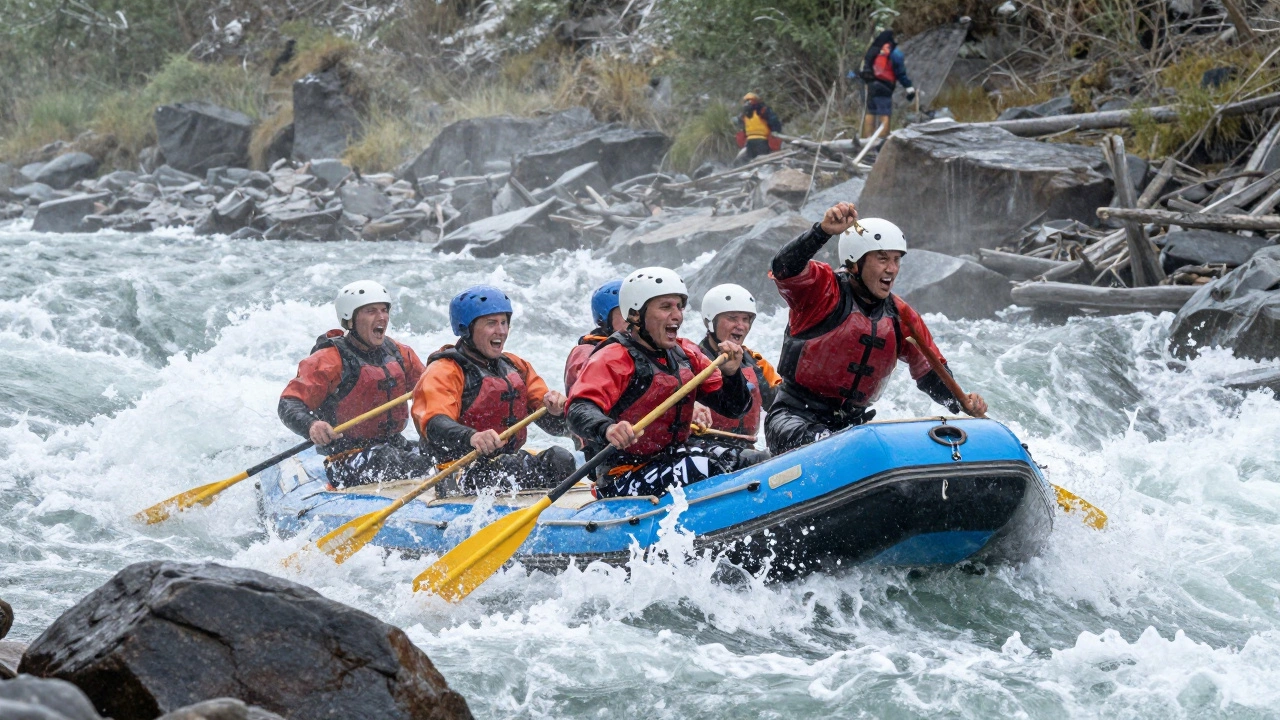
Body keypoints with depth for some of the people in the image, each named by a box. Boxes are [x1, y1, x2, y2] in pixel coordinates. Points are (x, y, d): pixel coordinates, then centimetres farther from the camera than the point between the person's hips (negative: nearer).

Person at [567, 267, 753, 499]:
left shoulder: (686, 355, 11)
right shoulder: (613, 359, -11)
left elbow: (733, 409, 13)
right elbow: (579, 411, -27)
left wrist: (732, 374, -8)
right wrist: (607, 429, -49)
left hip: (672, 463, 8)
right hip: (621, 482, -8)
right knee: (699, 466, -30)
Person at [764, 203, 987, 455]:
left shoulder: (901, 318, 8)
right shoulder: (822, 289, -8)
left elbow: (931, 373, 14)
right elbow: (785, 269, -29)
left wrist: (963, 404, -6)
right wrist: (823, 231, -46)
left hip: (853, 426, 7)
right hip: (794, 419, -7)